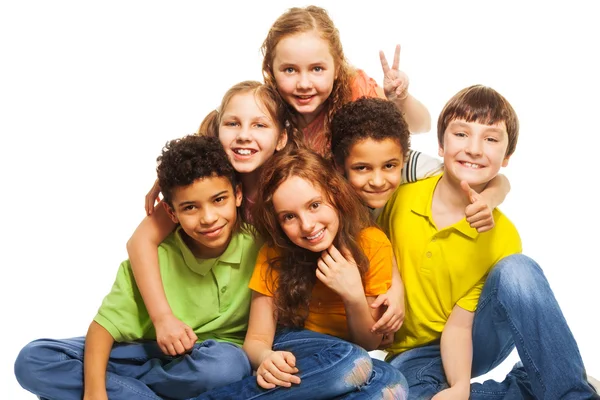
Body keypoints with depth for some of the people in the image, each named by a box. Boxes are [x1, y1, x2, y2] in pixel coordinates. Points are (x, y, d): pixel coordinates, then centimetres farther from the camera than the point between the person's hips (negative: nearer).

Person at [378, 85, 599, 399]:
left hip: (466, 348, 0)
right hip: (413, 355, 1)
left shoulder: (502, 238, -14)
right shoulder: (399, 198, -11)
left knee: (517, 270, -30)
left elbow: (459, 325, -17)